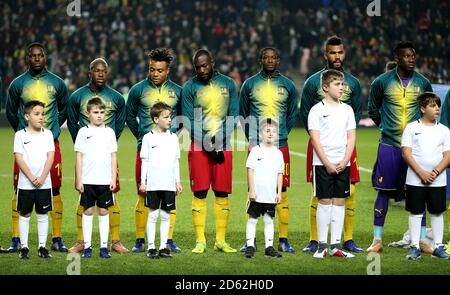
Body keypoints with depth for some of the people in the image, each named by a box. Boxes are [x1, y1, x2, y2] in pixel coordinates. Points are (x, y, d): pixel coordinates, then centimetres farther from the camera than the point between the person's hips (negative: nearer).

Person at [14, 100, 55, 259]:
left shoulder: (47, 134, 5)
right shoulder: (20, 135, 0)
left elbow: (50, 157, -2)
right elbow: (19, 158, -6)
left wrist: (42, 178, -13)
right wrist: (32, 178, -15)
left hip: (44, 184, 1)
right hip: (25, 184, -1)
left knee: (43, 215, 5)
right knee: (24, 215, 4)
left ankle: (42, 247, 11)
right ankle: (24, 247, 9)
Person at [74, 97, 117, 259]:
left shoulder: (109, 132, 6)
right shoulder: (83, 132, 2)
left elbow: (113, 157, 8)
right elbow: (79, 157, 1)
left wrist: (113, 179, 1)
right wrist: (78, 180, -3)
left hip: (105, 180, 1)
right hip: (87, 180, -1)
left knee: (103, 211, 4)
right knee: (88, 211, 3)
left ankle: (104, 246, 8)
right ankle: (87, 246, 7)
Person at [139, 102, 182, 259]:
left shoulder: (173, 137, 9)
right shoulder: (148, 138, 0)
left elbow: (176, 161, 13)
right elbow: (144, 161, 1)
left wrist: (178, 181, 10)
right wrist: (143, 181, -3)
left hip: (169, 184, 3)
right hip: (153, 184, -3)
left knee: (166, 215, 5)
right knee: (153, 214, -1)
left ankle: (163, 246, 10)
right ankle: (151, 247, 4)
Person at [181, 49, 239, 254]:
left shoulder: (228, 84, 7)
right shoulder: (190, 87, 0)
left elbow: (233, 116, 4)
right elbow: (190, 122, -3)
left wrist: (219, 142, -8)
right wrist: (209, 146, -11)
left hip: (223, 146, 2)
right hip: (199, 146, -2)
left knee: (222, 194, 2)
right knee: (200, 194, -5)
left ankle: (221, 241, 7)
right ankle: (200, 241, -2)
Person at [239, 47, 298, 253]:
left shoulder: (287, 85, 7)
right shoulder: (249, 85, 5)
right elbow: (243, 114, 14)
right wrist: (252, 138, 11)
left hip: (280, 146, 1)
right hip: (256, 147, -1)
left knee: (282, 193, 1)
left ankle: (283, 240, 5)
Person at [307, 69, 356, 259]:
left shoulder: (347, 109, 10)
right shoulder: (317, 110, -3)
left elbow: (351, 138, 8)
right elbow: (315, 139, -8)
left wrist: (344, 162, -5)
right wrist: (328, 164, -13)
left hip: (343, 164, 4)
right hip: (322, 163, -4)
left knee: (339, 202, 4)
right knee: (324, 202, -3)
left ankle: (336, 245, 7)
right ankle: (322, 245, 2)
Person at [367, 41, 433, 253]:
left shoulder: (422, 83, 3)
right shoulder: (382, 82, -2)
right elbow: (373, 109, 13)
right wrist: (386, 126, 10)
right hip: (389, 145, -1)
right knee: (384, 191, 1)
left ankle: (422, 240, 8)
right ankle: (377, 240, 9)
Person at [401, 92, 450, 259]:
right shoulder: (412, 128, 2)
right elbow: (406, 153, -5)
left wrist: (436, 171, -14)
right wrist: (421, 173, -14)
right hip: (415, 180, -2)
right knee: (416, 213, 1)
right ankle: (415, 247, 7)